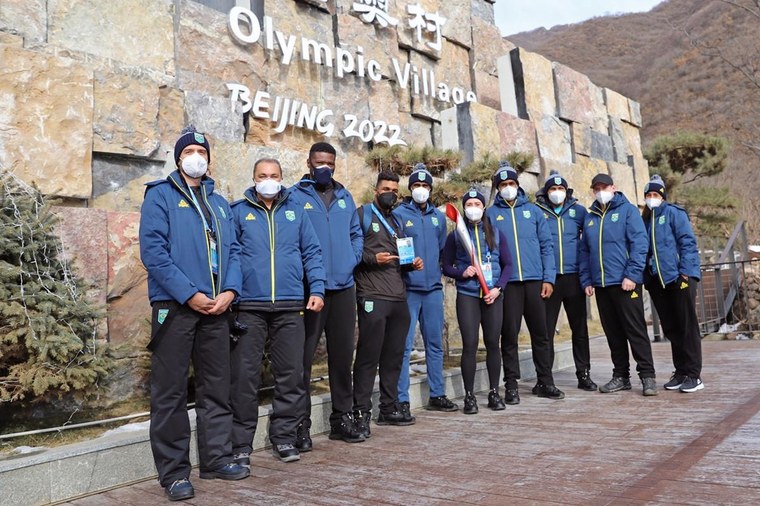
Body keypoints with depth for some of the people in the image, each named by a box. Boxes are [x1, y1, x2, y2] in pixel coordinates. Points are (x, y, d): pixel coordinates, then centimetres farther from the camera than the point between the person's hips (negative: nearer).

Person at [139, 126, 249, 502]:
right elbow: (153, 250, -10)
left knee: (216, 386, 11)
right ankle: (174, 471, 10)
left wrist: (228, 291, -5)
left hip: (216, 307, 5)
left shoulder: (219, 202, 18)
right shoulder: (160, 195, 2)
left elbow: (232, 250, 13)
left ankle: (216, 457, 23)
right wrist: (190, 294, -15)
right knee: (171, 390, 0)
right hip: (175, 306, -5)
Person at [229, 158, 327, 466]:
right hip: (249, 306, -2)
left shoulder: (295, 211, 13)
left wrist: (317, 289, 1)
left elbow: (312, 252, 11)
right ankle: (241, 444, 12)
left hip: (290, 306, 2)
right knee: (245, 375, 0)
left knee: (291, 373, 6)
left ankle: (284, 437, 21)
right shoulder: (238, 212, 8)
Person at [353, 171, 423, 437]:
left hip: (399, 297, 7)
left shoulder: (396, 221, 24)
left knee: (394, 355, 10)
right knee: (368, 355, -5)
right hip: (372, 297, -7)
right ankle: (361, 413, 2)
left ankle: (389, 409, 21)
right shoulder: (362, 214, 2)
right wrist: (372, 259, -19)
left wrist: (411, 263, 11)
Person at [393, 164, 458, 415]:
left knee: (435, 344, 12)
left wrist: (436, 270, 12)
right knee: (405, 345, -5)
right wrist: (407, 263, -17)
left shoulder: (438, 216, 15)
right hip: (408, 289, -5)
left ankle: (437, 395, 24)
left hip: (433, 288, 6)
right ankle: (401, 399, 3)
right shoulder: (399, 214, -1)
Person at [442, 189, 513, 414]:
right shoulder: (455, 236, 6)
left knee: (493, 343, 5)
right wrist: (462, 273, -11)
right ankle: (469, 396, 6)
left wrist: (498, 288, -5)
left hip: (493, 295, 2)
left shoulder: (496, 233, 9)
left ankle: (494, 392, 18)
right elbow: (446, 267, 8)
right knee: (469, 344, -5)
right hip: (467, 296, -2)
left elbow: (508, 265, 9)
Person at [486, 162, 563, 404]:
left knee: (540, 333, 8)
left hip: (535, 281, 2)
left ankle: (544, 382, 21)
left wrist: (548, 278, -1)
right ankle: (511, 385, 13)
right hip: (507, 283, -2)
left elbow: (546, 245, 7)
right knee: (509, 334, 2)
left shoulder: (533, 210, 10)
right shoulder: (491, 214, 6)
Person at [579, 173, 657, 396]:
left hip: (625, 283, -5)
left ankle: (647, 375, 5)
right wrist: (586, 280, 8)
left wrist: (632, 275, -16)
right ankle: (621, 375, 19)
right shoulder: (590, 217, 16)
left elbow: (639, 244, -8)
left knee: (635, 330, -3)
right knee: (613, 333, 10)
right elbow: (584, 251, 16)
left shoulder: (628, 210, 1)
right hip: (600, 285, 5)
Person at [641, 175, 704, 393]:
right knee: (671, 329, 10)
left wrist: (684, 272, -16)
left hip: (679, 277, -6)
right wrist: (647, 279, 10)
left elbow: (688, 242, -8)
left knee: (687, 326, -2)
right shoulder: (646, 220, 16)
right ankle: (680, 372, 19)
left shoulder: (673, 213, -1)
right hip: (657, 282, 6)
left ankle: (693, 375, 3)